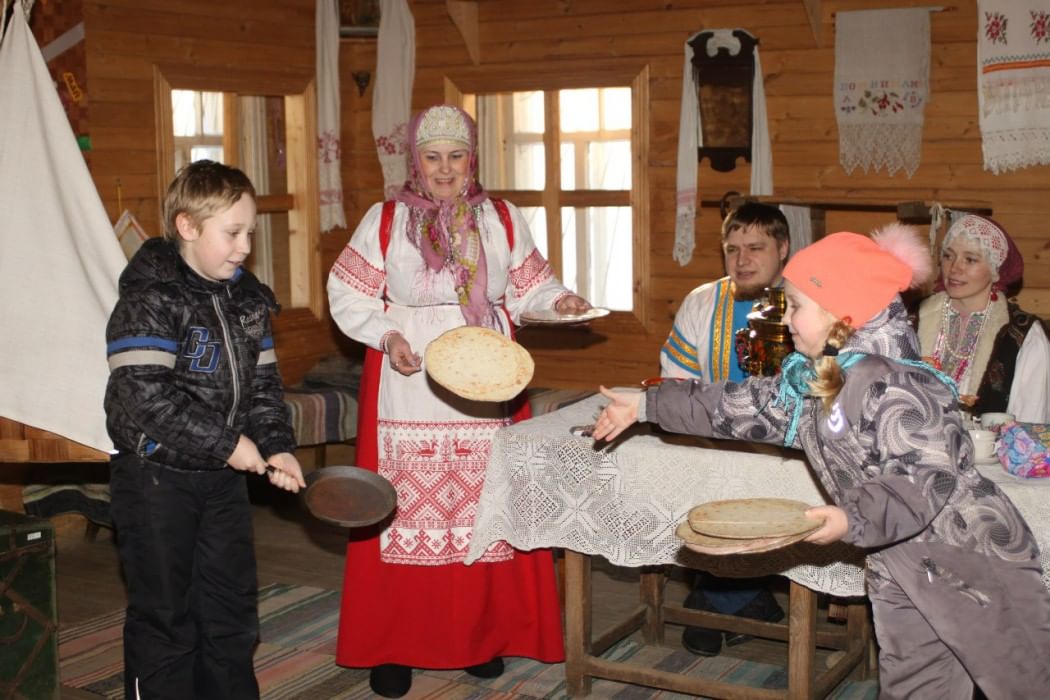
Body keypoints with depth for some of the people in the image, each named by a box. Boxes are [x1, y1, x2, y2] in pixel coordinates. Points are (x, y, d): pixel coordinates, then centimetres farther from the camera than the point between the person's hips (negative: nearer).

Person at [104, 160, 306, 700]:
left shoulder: (247, 299, 7)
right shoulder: (149, 299, -16)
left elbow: (263, 383, 11)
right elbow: (146, 396, -24)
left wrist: (277, 446, -4)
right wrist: (225, 444, -21)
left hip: (225, 474, 7)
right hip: (156, 476, -7)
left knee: (233, 605, 15)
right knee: (164, 614, 4)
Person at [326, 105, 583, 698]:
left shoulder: (503, 219, 9)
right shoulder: (384, 221, 4)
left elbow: (527, 287, 12)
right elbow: (350, 296, 3)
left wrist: (558, 300, -8)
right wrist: (387, 336, -13)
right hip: (409, 388, -1)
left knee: (485, 505, 3)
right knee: (408, 507, -1)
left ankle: (484, 635, 18)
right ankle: (394, 645, 10)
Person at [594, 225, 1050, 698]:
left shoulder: (887, 384, -24)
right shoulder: (811, 379, 5)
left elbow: (930, 478, -28)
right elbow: (744, 405, 12)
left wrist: (854, 518, -38)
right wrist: (646, 406, 14)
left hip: (968, 556, -9)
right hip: (901, 563, 9)